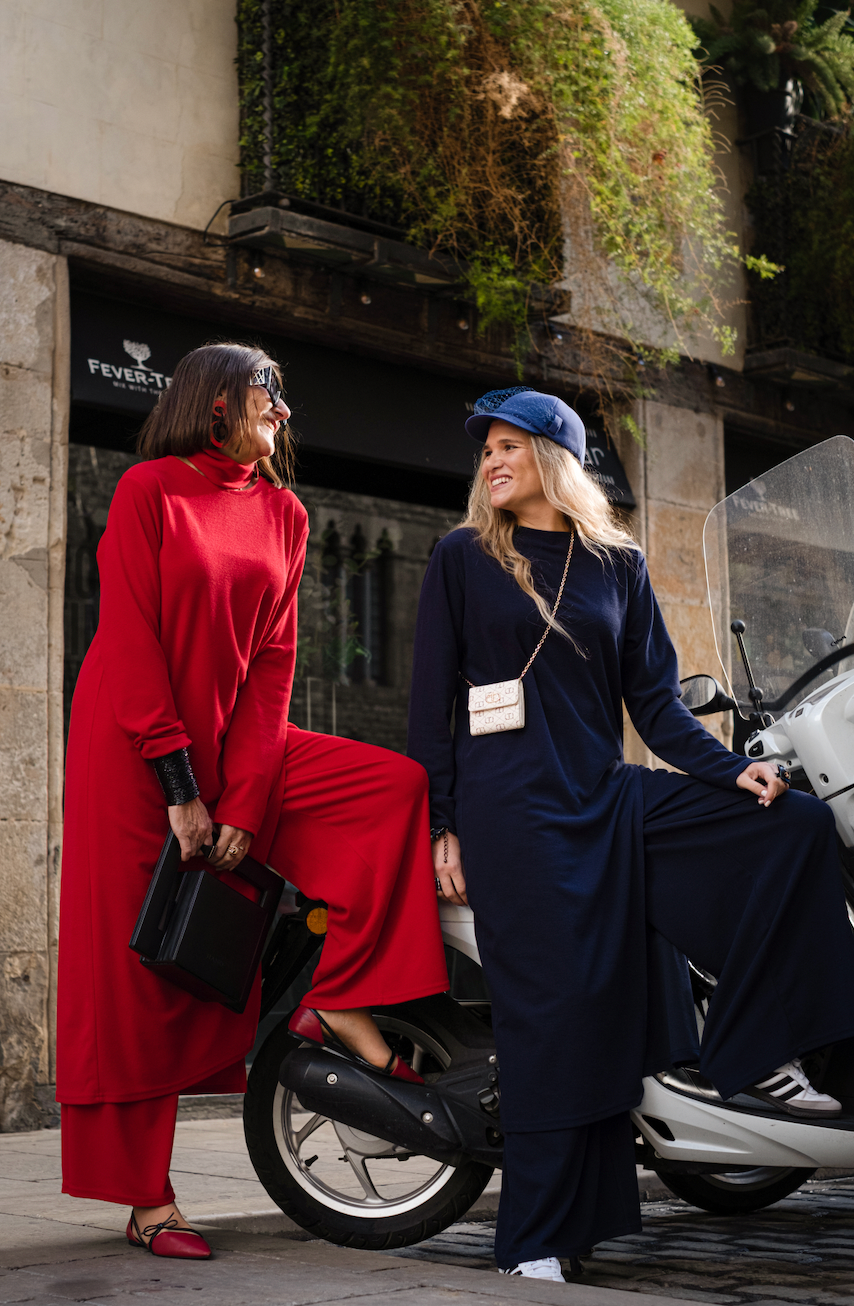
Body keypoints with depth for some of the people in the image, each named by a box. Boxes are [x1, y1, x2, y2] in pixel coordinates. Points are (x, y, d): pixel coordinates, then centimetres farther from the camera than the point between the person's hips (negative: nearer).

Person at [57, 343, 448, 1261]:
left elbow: (274, 659, 3)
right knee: (137, 964, -4)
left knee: (397, 785, -11)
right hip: (136, 749, -5)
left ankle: (334, 1004, -8)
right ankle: (145, 1200, 3)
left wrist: (245, 798, -8)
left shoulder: (283, 514, 11)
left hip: (237, 743, 5)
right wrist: (179, 786, -17)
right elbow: (131, 642, -11)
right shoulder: (150, 489, -4)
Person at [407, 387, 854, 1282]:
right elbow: (433, 698, 2)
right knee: (558, 1007, -10)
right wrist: (441, 826, -5)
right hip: (513, 809, -4)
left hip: (609, 799, 4)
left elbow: (652, 698, 11)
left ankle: (751, 1050, -5)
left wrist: (729, 769, -5)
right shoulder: (463, 559, 6)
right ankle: (535, 1237, 0)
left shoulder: (618, 563, 14)